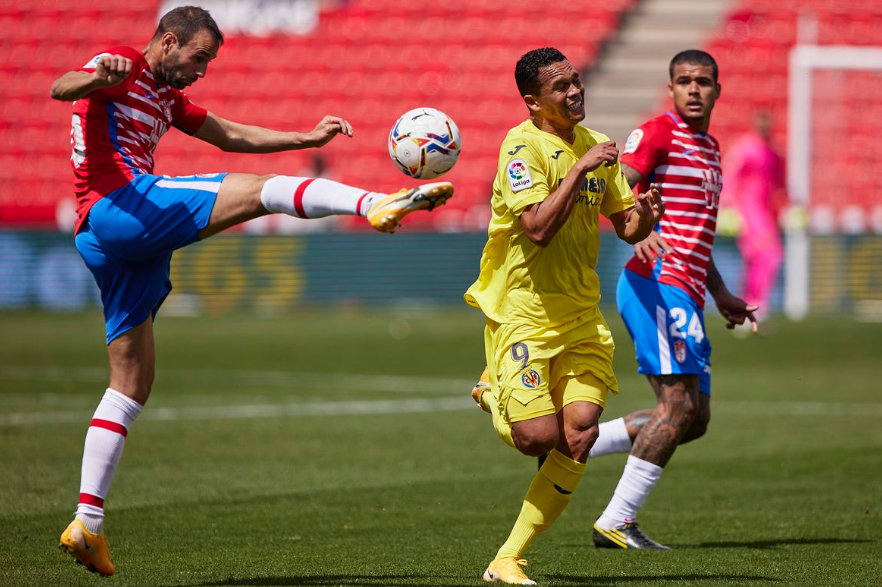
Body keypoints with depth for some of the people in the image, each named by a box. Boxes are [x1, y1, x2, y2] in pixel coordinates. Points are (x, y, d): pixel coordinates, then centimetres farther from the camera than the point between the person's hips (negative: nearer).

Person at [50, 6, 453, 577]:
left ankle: (88, 524, 7)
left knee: (131, 386, 9)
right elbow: (60, 88, -18)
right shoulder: (123, 66, 1)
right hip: (123, 203, -10)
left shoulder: (167, 97, 30)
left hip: (106, 245, 10)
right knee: (263, 189, -16)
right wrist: (99, 77, -41)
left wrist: (309, 137, 23)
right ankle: (377, 203, -38)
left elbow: (233, 135, 32)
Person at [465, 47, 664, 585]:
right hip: (522, 312, -6)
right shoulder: (523, 146, -12)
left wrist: (645, 215, -7)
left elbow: (628, 228, 16)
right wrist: (581, 168, -24)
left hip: (581, 317, 6)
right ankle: (495, 401, 24)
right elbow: (538, 227, -24)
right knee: (539, 437, -14)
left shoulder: (596, 146, 10)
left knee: (578, 437, -8)